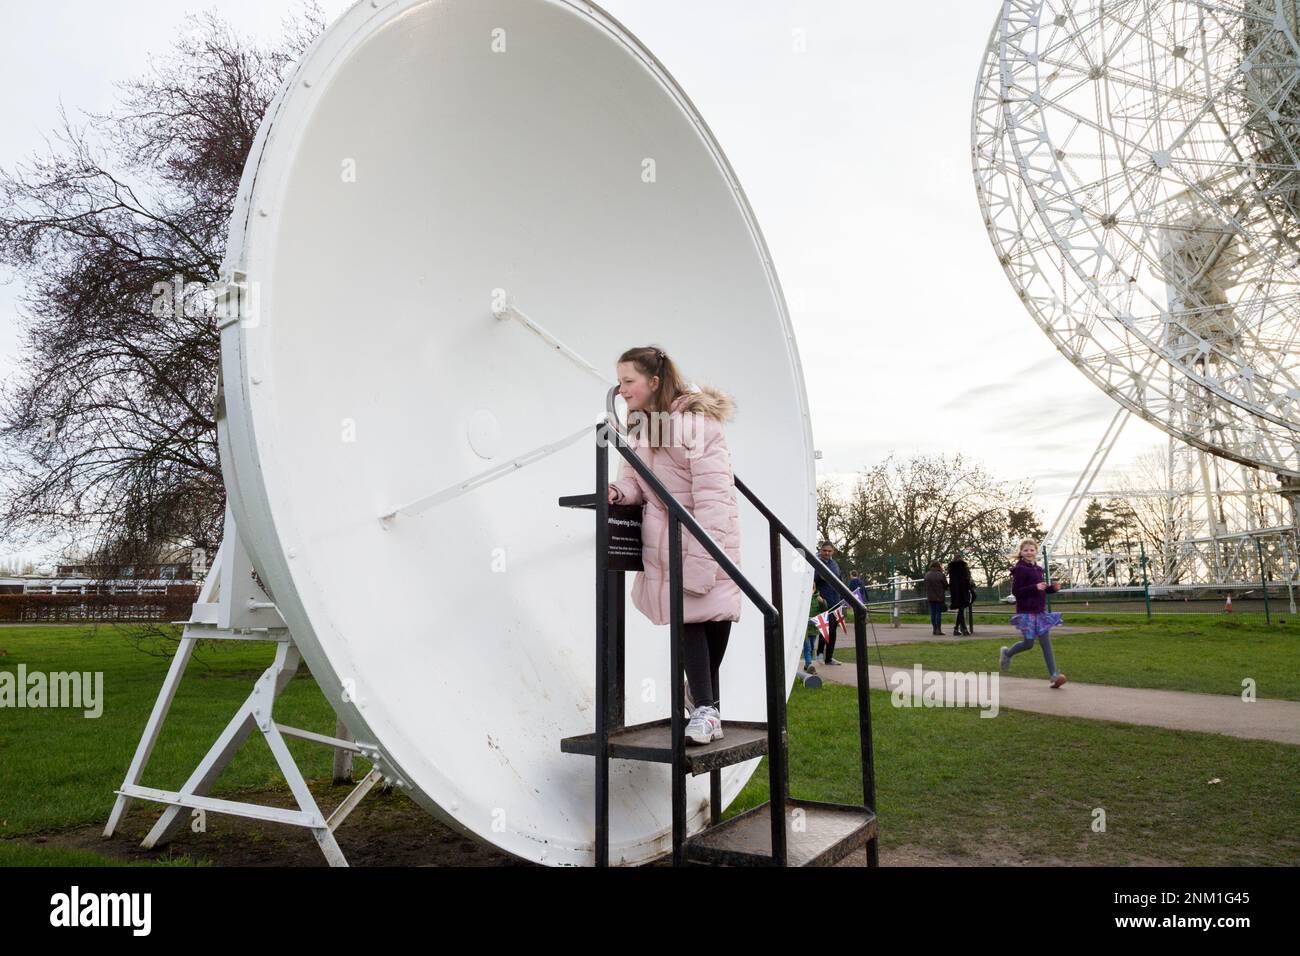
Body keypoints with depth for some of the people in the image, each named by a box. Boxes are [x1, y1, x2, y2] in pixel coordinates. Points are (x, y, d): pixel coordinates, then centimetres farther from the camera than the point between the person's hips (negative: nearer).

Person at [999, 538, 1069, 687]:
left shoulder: (1038, 569, 11)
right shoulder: (1020, 569, -11)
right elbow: (1015, 591, -16)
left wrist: (1052, 587, 4)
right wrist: (1035, 587, -26)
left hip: (1041, 611, 6)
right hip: (1026, 612, -6)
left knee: (1046, 642, 0)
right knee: (1028, 643, 1)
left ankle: (1054, 675, -2)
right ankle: (1007, 653, 29)